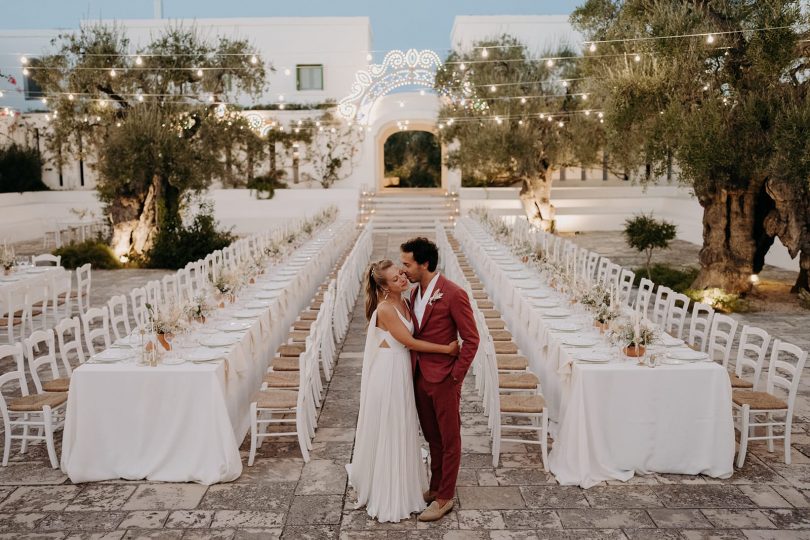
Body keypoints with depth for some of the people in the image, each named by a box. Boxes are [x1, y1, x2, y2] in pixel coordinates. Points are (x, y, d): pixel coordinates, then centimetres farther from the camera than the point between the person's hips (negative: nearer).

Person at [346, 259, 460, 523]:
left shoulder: (402, 303, 6)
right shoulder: (385, 309, -21)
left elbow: (409, 339, 8)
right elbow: (410, 342, -18)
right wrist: (447, 349, -14)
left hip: (401, 371, 9)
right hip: (388, 372, -8)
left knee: (399, 429, 20)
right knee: (387, 431, 5)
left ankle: (399, 485, 39)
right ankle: (388, 497, 21)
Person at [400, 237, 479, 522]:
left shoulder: (454, 294, -17)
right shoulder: (414, 293, 6)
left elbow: (471, 339, -13)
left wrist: (455, 376, -13)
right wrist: (412, 369, 8)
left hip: (443, 380, -7)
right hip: (420, 378, 7)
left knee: (449, 439, 10)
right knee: (432, 438, 20)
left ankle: (445, 497, 22)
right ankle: (435, 488, 36)